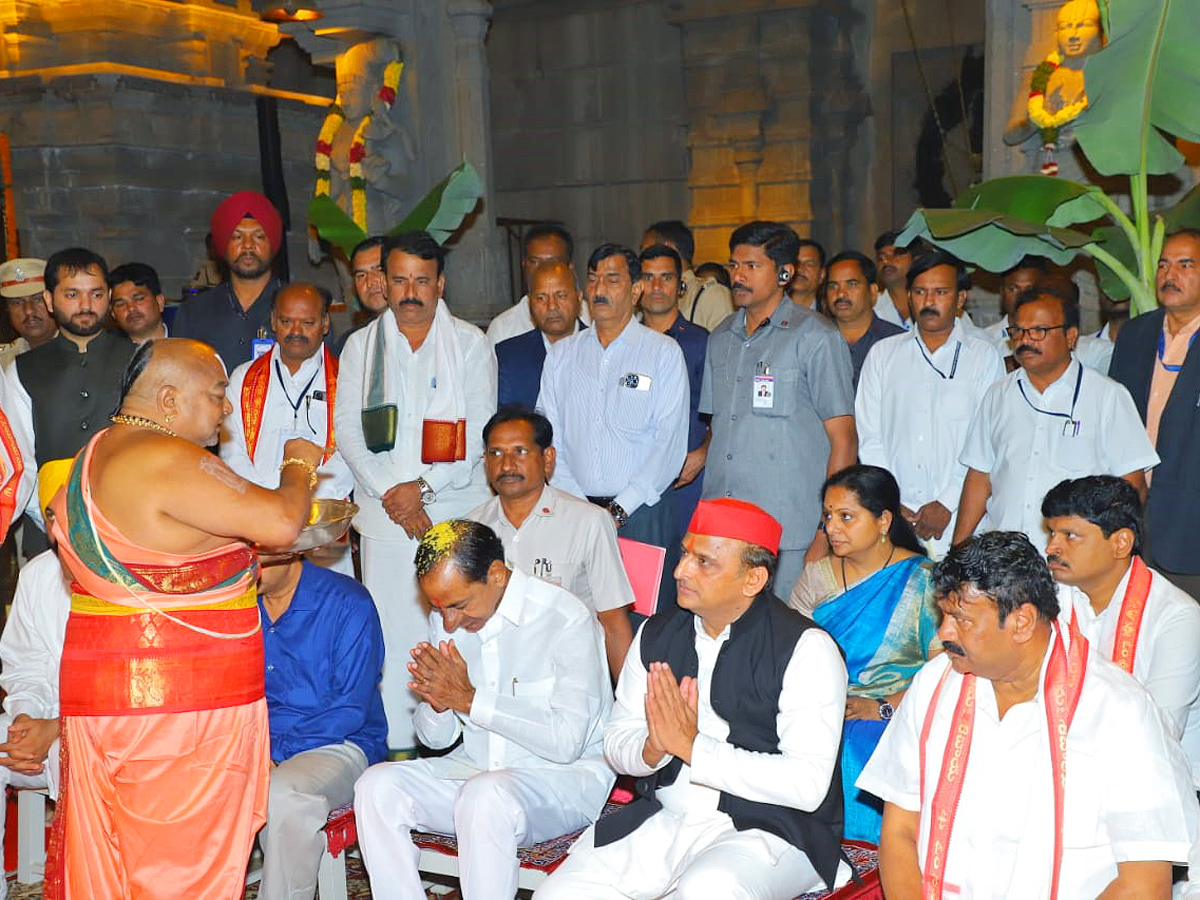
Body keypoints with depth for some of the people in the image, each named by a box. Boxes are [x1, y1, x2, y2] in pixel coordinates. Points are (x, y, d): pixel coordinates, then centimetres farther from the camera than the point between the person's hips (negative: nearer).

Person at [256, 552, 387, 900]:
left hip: (340, 744, -5)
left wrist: (275, 749, -20)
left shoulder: (348, 603, -10)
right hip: (255, 743, 5)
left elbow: (351, 711, -13)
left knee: (283, 794, -36)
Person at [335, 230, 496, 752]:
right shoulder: (360, 346, 13)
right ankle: (395, 745, 8)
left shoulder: (470, 344, 7)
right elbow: (348, 429, 6)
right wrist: (390, 492, -7)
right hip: (383, 514, 2)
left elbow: (478, 432, -1)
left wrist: (422, 486, -10)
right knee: (390, 629, -1)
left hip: (456, 512, -2)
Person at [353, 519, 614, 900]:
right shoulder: (445, 620, 5)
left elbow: (567, 740, -22)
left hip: (562, 779, -6)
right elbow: (437, 738, 10)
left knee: (486, 795, -36)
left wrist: (469, 699, -21)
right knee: (376, 785, -16)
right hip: (474, 769, 6)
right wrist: (436, 702, -15)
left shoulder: (566, 619, -15)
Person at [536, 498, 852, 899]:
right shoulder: (657, 634, 7)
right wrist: (653, 749, -14)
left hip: (768, 829, -5)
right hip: (662, 817, 6)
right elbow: (616, 741, 10)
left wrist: (692, 746, -19)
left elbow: (808, 785, -19)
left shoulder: (806, 648, -11)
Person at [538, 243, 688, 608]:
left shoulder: (664, 352, 2)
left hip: (641, 512, -3)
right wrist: (577, 505, -6)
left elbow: (670, 442, -5)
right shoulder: (561, 354, 12)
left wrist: (621, 508, -11)